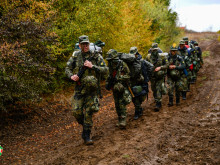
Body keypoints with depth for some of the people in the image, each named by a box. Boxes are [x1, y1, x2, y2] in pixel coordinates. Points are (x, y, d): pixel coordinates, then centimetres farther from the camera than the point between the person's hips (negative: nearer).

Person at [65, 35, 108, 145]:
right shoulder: (75, 56, 4)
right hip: (79, 87, 2)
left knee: (88, 112, -3)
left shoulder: (96, 56, -2)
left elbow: (105, 70, -6)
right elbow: (67, 69, 10)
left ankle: (86, 136, 6)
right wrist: (71, 76, -11)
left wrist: (92, 66, -18)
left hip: (91, 88, -2)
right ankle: (84, 126, 28)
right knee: (77, 112, -3)